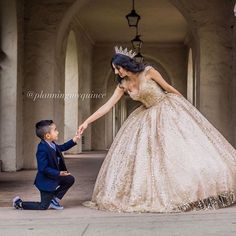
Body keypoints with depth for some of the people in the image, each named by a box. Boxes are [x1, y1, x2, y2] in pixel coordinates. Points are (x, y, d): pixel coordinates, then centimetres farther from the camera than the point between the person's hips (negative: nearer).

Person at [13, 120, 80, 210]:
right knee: (43, 207, 1)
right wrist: (59, 173, -32)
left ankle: (54, 201, 17)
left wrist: (74, 140, 10)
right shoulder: (42, 149, -31)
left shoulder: (51, 144, -2)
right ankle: (19, 203, 15)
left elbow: (62, 148, 19)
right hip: (46, 182, -9)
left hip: (54, 178, 9)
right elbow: (43, 169, -32)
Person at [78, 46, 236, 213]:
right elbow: (107, 106, -4)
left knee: (181, 145, -6)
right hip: (149, 116, 5)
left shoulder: (149, 72, -16)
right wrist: (87, 122, -9)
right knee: (147, 152, 0)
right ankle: (155, 195, 7)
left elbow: (168, 88, -5)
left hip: (169, 110, -5)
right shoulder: (123, 85, -3)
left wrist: (184, 103, 8)